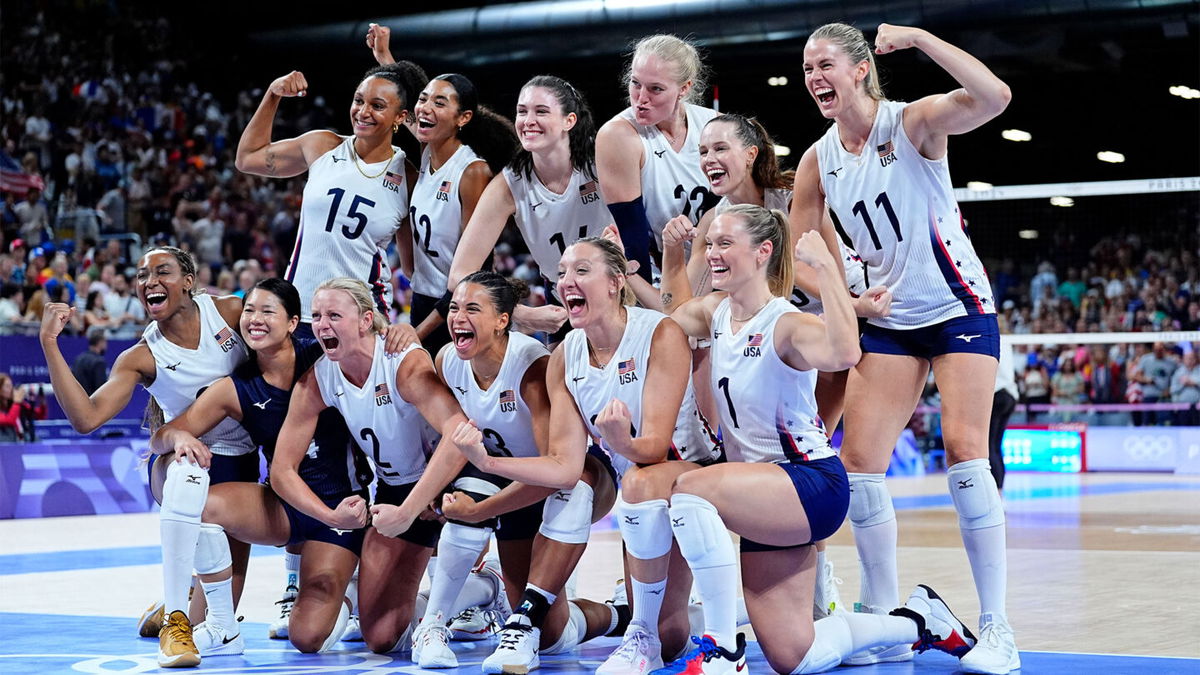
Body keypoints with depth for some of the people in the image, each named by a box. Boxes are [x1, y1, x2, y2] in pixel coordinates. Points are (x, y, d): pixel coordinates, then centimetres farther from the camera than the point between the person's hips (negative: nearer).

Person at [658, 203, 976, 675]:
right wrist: (673, 250, 13)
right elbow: (674, 310, 30)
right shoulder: (717, 313, 5)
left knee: (690, 490, -34)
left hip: (812, 483, -8)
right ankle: (917, 621, 29)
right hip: (766, 495, 8)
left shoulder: (787, 325, -17)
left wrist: (825, 266, -38)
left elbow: (843, 353, -40)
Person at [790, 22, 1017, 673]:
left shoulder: (913, 122, -12)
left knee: (963, 450, -17)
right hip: (889, 321, 5)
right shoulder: (817, 163, 2)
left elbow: (994, 97, -31)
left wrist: (916, 37, -29)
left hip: (960, 308, -5)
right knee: (858, 461, -4)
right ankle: (881, 621, 10)